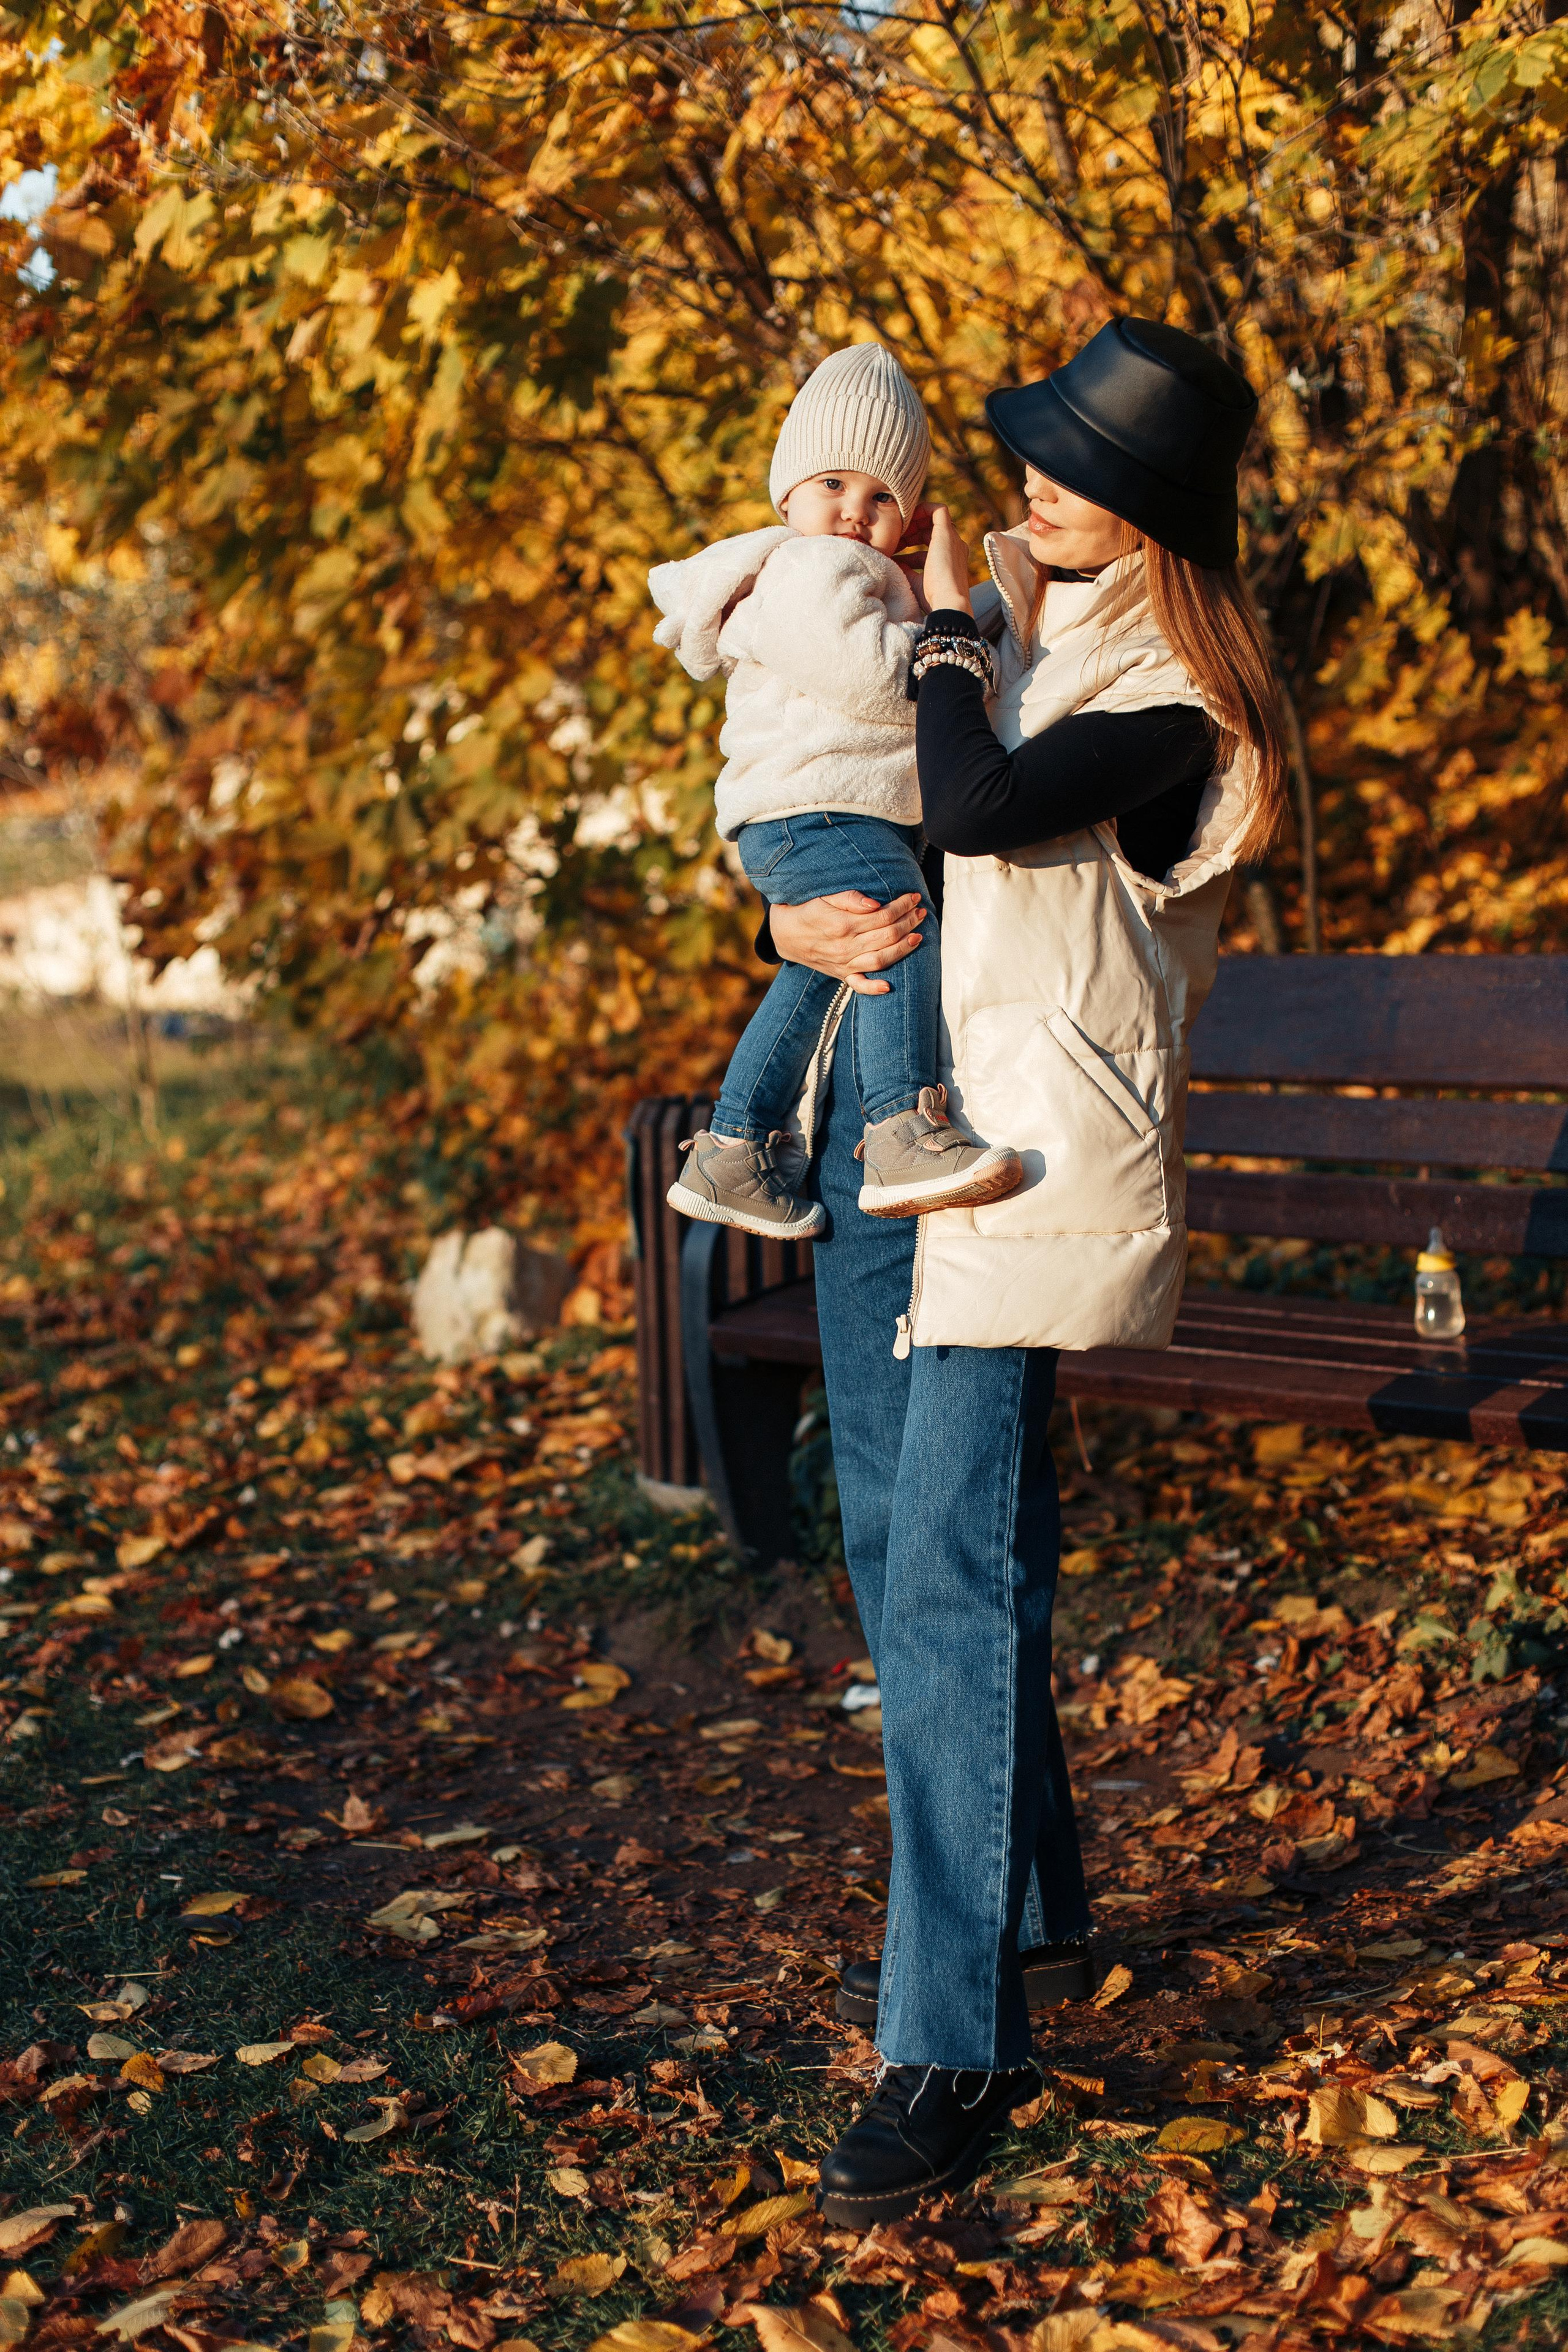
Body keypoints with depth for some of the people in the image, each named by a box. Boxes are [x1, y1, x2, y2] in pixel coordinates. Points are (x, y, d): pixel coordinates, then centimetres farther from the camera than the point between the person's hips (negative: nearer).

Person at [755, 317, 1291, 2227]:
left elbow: (977, 808, -26)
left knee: (954, 1583, -13)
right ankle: (1022, 1914, 31)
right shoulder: (996, 609, 14)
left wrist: (948, 632, -7)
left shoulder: (1173, 702, -9)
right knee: (891, 1538, 14)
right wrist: (796, 922, -3)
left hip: (1026, 1155, -8)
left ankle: (954, 2049, -5)